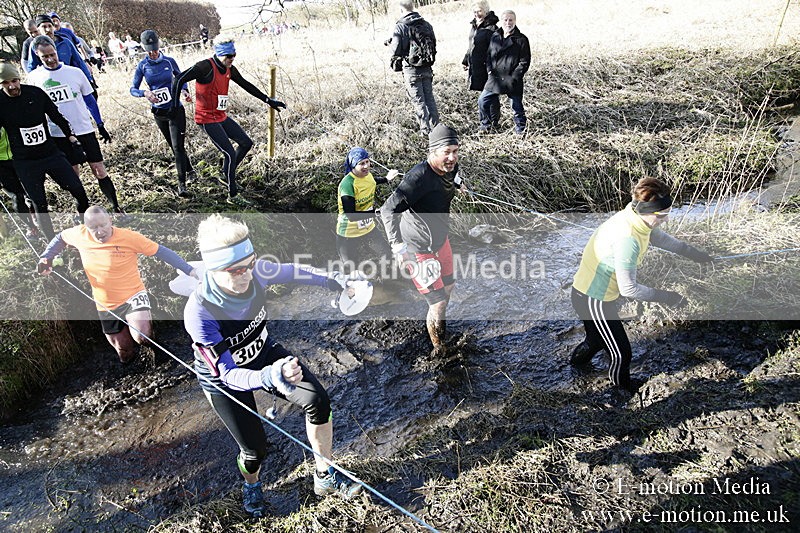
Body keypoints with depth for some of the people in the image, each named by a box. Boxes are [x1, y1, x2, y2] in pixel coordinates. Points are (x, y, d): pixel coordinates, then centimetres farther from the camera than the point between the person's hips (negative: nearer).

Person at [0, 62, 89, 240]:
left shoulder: (35, 93, -3)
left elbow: (56, 115, 9)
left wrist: (71, 136, 9)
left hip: (51, 153, 2)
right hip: (25, 163, -2)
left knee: (78, 190, 1)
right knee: (39, 204, 2)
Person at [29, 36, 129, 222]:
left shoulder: (75, 72, -1)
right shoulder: (34, 77, 0)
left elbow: (90, 100, 8)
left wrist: (101, 126, 9)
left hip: (84, 130, 0)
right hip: (58, 135, 1)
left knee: (99, 170, -1)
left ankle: (117, 208, 7)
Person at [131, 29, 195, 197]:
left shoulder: (169, 61, -2)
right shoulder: (142, 66, -1)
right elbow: (133, 89, -1)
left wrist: (184, 91, -10)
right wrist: (145, 93, -23)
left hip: (176, 110, -2)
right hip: (158, 113, 2)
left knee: (178, 147, -11)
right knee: (174, 147, 13)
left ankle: (182, 184, -8)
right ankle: (189, 170, 36)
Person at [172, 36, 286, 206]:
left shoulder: (229, 69, 4)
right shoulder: (205, 67, -20)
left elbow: (246, 85, 16)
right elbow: (179, 80, -19)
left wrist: (269, 100, 17)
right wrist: (175, 106, -14)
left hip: (222, 117, 9)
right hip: (207, 119, -9)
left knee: (247, 143, 12)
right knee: (230, 154, -12)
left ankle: (226, 175, 26)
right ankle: (233, 195, 2)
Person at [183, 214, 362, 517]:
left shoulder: (255, 272, -27)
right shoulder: (200, 314, -39)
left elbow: (290, 273, -3)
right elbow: (229, 374, -37)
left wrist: (331, 282, 9)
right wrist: (271, 376, -57)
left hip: (264, 353, 4)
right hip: (225, 378, -4)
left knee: (317, 400, -13)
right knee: (255, 449, 2)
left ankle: (325, 477, 11)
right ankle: (251, 485, 42)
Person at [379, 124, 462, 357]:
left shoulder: (451, 168, -8)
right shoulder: (419, 176, -33)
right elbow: (389, 209, -38)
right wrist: (397, 243, -46)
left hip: (441, 239, 8)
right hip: (418, 248, -8)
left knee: (448, 286, 25)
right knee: (438, 302, -3)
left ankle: (437, 321, 55)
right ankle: (437, 346, 24)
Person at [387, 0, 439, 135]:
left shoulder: (401, 27, -13)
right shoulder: (426, 24, 5)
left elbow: (396, 51, -11)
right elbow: (433, 45, 11)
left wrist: (390, 44, 10)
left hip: (412, 69, -5)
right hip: (427, 68, 5)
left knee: (418, 100, 3)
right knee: (429, 97, 15)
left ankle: (426, 129, 5)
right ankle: (435, 126, 19)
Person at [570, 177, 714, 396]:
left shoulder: (635, 217, -5)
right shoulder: (627, 239, -34)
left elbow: (660, 237, 17)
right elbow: (628, 289, -28)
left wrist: (695, 253, 25)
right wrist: (665, 297, -16)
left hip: (588, 291, 9)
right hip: (594, 301, -9)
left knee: (599, 337, 33)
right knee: (621, 352, 11)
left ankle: (578, 358, 59)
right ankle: (621, 385, 40)